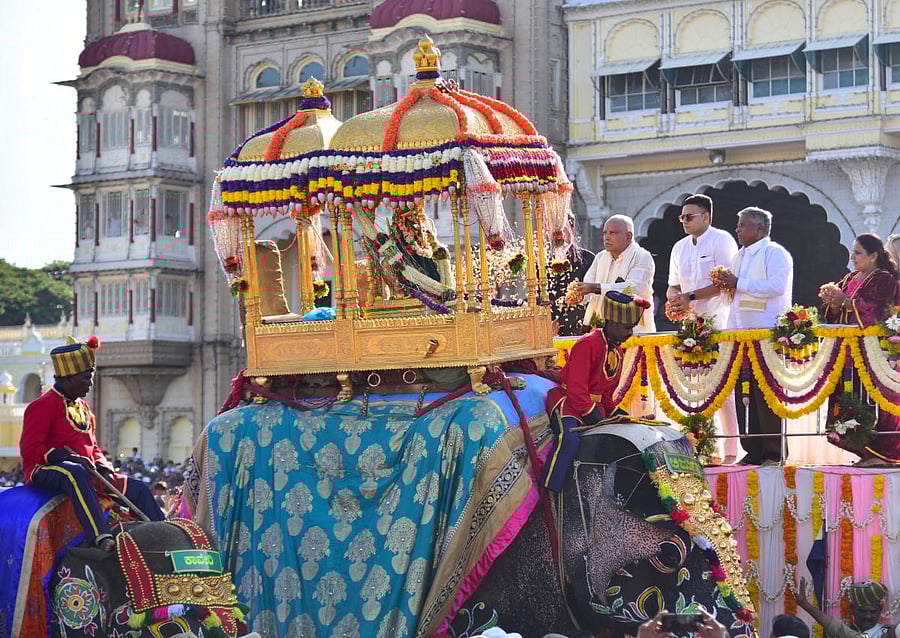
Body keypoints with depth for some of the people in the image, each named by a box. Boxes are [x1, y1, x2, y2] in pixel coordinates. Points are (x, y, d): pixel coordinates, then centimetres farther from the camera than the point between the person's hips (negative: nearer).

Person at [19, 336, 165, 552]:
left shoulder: (83, 407, 22)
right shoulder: (43, 405, -6)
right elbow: (30, 449, -13)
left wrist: (104, 467, 4)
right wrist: (68, 457, -23)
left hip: (85, 472, 9)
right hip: (45, 471, -9)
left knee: (138, 489, -1)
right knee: (75, 473, -43)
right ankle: (101, 537, -59)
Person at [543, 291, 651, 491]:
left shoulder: (617, 350, 14)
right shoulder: (587, 344, -16)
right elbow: (576, 390, -21)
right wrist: (594, 416, -22)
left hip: (595, 405, 9)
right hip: (567, 401, -9)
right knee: (570, 439, -36)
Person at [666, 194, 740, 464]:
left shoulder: (722, 241, -6)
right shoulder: (679, 248, 16)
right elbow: (672, 287, 20)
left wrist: (690, 296, -17)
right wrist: (676, 300, -4)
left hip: (719, 323, -7)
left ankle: (731, 451, -7)